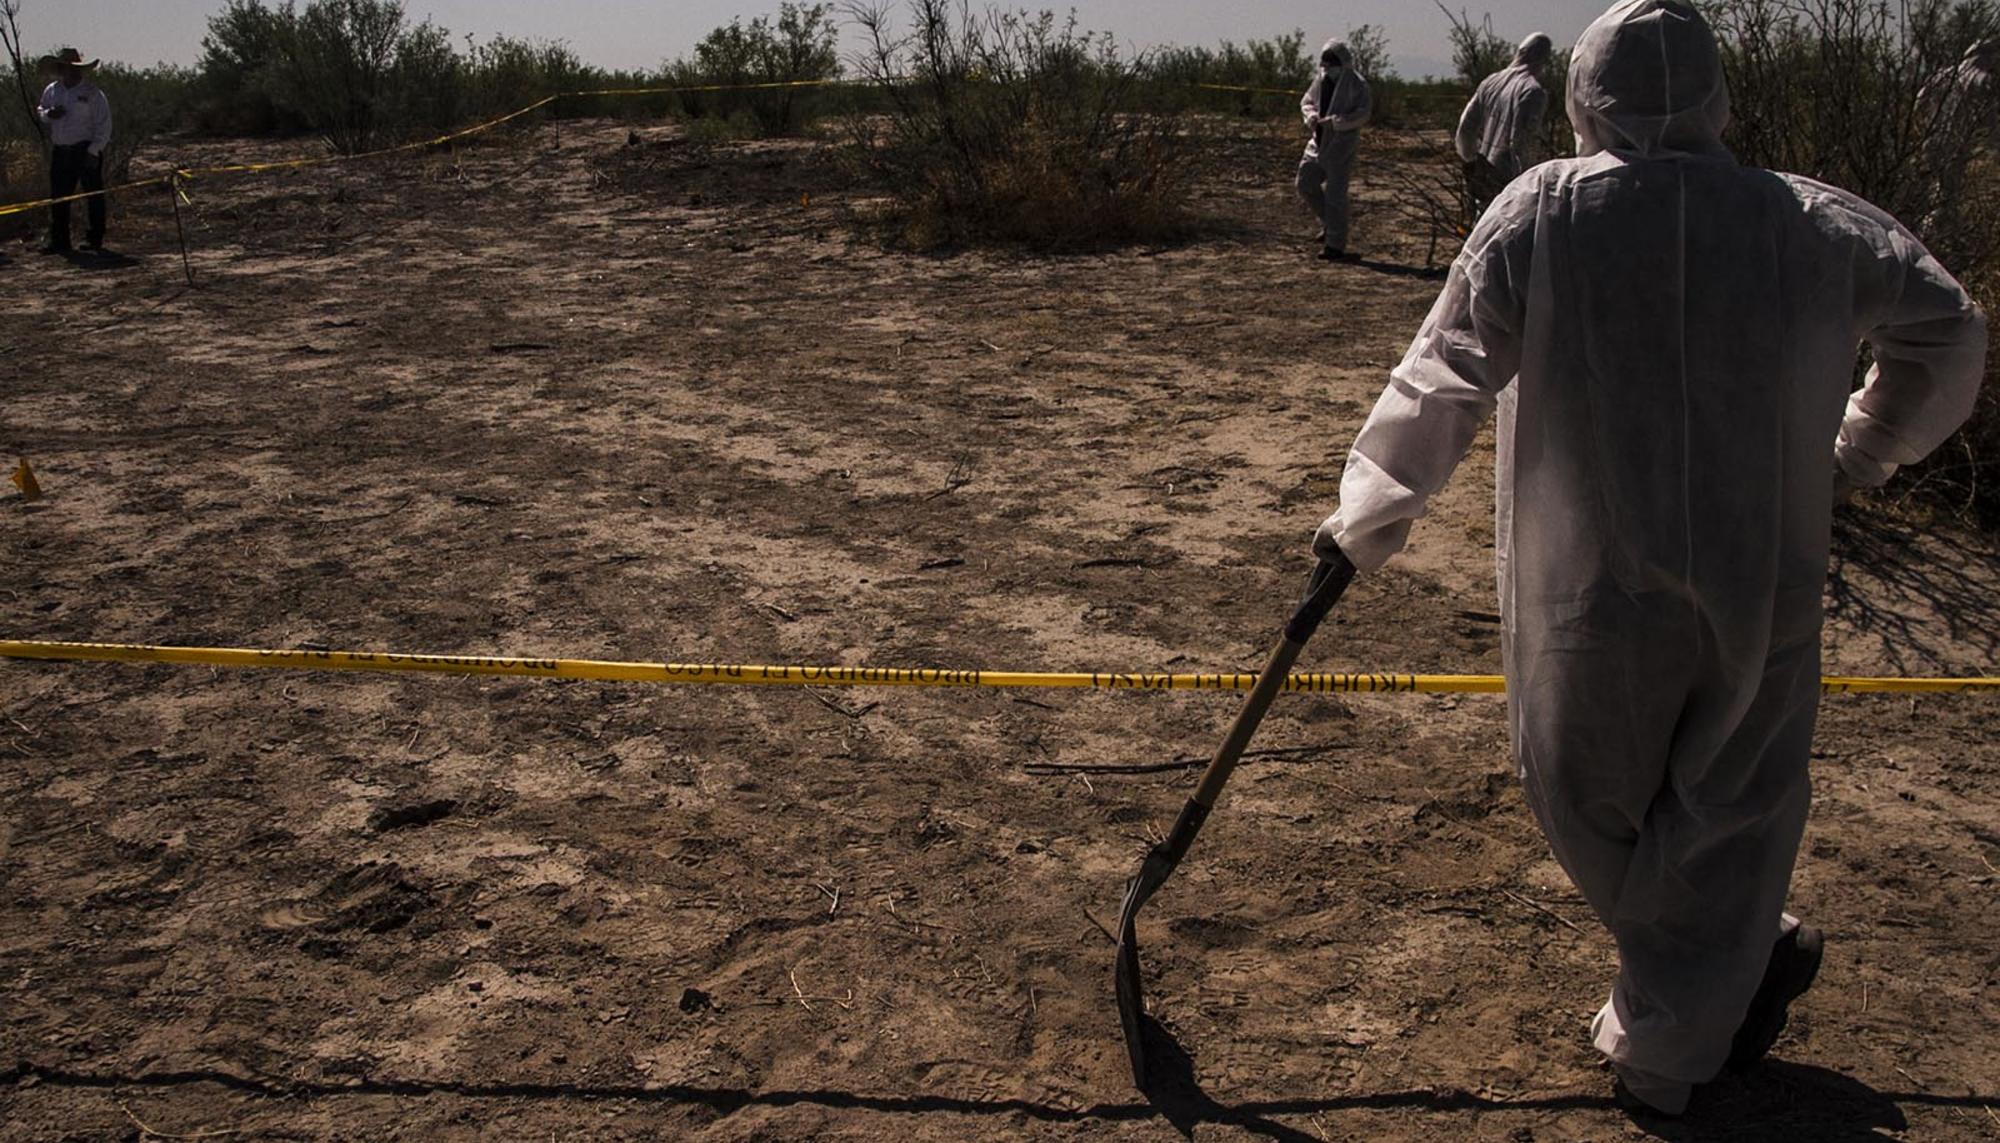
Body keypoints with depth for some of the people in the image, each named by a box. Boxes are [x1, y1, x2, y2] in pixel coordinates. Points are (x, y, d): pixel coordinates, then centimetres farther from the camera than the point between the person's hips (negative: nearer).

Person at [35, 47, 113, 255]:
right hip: (60, 151, 5)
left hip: (86, 150, -5)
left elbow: (104, 124, -7)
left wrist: (94, 150, -13)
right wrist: (48, 114, -3)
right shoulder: (51, 90, 10)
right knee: (58, 197, 4)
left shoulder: (92, 93, -4)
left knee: (93, 195, 1)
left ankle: (95, 239, 10)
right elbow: (40, 111, 23)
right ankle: (59, 241, 9)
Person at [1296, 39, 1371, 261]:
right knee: (1305, 184, 9)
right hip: (1319, 141, 7)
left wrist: (1336, 121, -27)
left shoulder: (1355, 83, -10)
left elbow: (1362, 114, -16)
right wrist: (1312, 115, -5)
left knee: (1335, 193, -5)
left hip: (1342, 144, -7)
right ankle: (1329, 223, 28)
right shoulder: (1321, 79, 9)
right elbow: (1306, 101, 17)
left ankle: (1335, 245, 2)